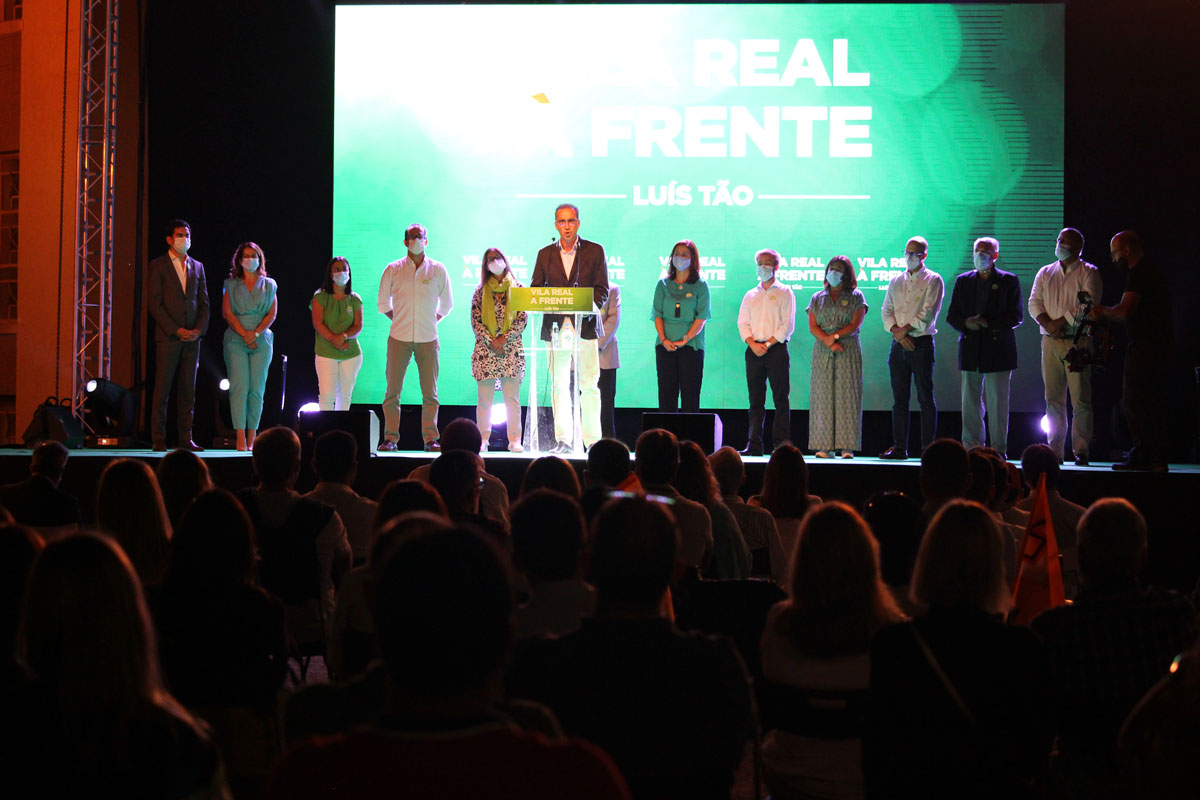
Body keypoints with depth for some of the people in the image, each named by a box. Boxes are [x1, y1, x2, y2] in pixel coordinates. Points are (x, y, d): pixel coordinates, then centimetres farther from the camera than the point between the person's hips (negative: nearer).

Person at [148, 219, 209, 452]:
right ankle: (158, 439, -1)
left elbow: (204, 302, 14)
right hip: (167, 337, -4)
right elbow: (155, 304, -5)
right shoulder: (157, 266, 2)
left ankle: (185, 438, 7)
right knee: (162, 390, -4)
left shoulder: (197, 267, 15)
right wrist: (176, 330, -12)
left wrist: (199, 329, -2)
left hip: (192, 337, 4)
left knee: (188, 391, 4)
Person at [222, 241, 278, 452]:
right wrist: (244, 334, -11)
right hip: (236, 340, -1)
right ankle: (240, 437, -13)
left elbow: (272, 313, 6)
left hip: (261, 340, 1)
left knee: (257, 389, -3)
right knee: (239, 387, -10)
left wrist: (256, 333, -9)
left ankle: (252, 438, -1)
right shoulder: (231, 284, 10)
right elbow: (227, 312, 1)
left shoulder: (268, 285, 13)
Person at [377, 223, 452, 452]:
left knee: (430, 392, -2)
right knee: (393, 390, -3)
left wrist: (432, 321, 9)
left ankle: (430, 438, 3)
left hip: (428, 339, 0)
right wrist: (400, 321, 7)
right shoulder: (393, 269, 6)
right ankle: (390, 438, 2)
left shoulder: (437, 270, 7)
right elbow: (382, 304, 14)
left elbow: (446, 305, 17)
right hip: (399, 338, 0)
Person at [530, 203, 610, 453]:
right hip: (555, 326, 2)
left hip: (585, 325, -2)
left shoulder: (595, 251, 6)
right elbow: (535, 289, 10)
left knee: (589, 385, -6)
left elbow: (602, 289, 3)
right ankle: (562, 440, 8)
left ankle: (592, 440, -3)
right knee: (558, 386, 3)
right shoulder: (545, 254, 12)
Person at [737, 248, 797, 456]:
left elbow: (788, 324, -4)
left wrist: (768, 343, -12)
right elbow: (742, 322, 10)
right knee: (756, 400, 3)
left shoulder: (784, 293, 5)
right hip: (753, 351, 4)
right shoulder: (750, 295, 17)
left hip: (776, 350, -4)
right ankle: (754, 445, 4)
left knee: (780, 399, -5)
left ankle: (781, 444, -5)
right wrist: (752, 343, -7)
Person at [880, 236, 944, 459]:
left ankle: (928, 447, -3)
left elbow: (929, 313, -9)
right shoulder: (895, 281, 16)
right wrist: (897, 332, -7)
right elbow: (887, 310, 9)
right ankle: (899, 447, 7)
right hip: (898, 344, 5)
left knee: (925, 397, -4)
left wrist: (906, 329, -12)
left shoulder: (933, 280, 0)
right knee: (899, 399, 5)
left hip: (922, 343, -5)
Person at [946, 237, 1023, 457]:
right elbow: (952, 315, 12)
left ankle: (999, 449, 1)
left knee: (997, 403, -3)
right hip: (970, 350, 3)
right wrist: (966, 323, -9)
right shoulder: (963, 281, 14)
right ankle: (971, 448, 8)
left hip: (998, 350, -3)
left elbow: (1016, 316, -2)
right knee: (970, 402, 4)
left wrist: (988, 323, -13)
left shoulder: (1008, 281, 4)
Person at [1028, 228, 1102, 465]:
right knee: (1053, 399, 3)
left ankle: (1081, 451, -4)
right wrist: (1048, 324, -9)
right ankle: (1054, 450, 5)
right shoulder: (1045, 273, 18)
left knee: (1080, 399, -6)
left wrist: (1061, 322, -12)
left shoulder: (1089, 273, 4)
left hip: (1078, 341, -4)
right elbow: (1034, 303, 9)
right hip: (1050, 342, 4)